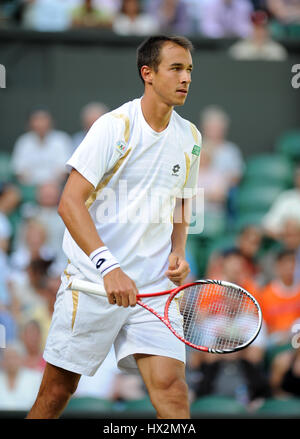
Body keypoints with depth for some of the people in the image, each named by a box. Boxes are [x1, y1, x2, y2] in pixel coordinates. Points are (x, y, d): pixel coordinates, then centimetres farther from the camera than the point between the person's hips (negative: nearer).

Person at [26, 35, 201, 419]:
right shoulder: (115, 126, -10)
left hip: (154, 286, 4)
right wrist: (109, 267, -25)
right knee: (57, 389, 4)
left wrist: (177, 253, 5)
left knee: (171, 389, -14)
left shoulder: (190, 137, 9)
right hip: (92, 281, -4)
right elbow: (70, 203, -15)